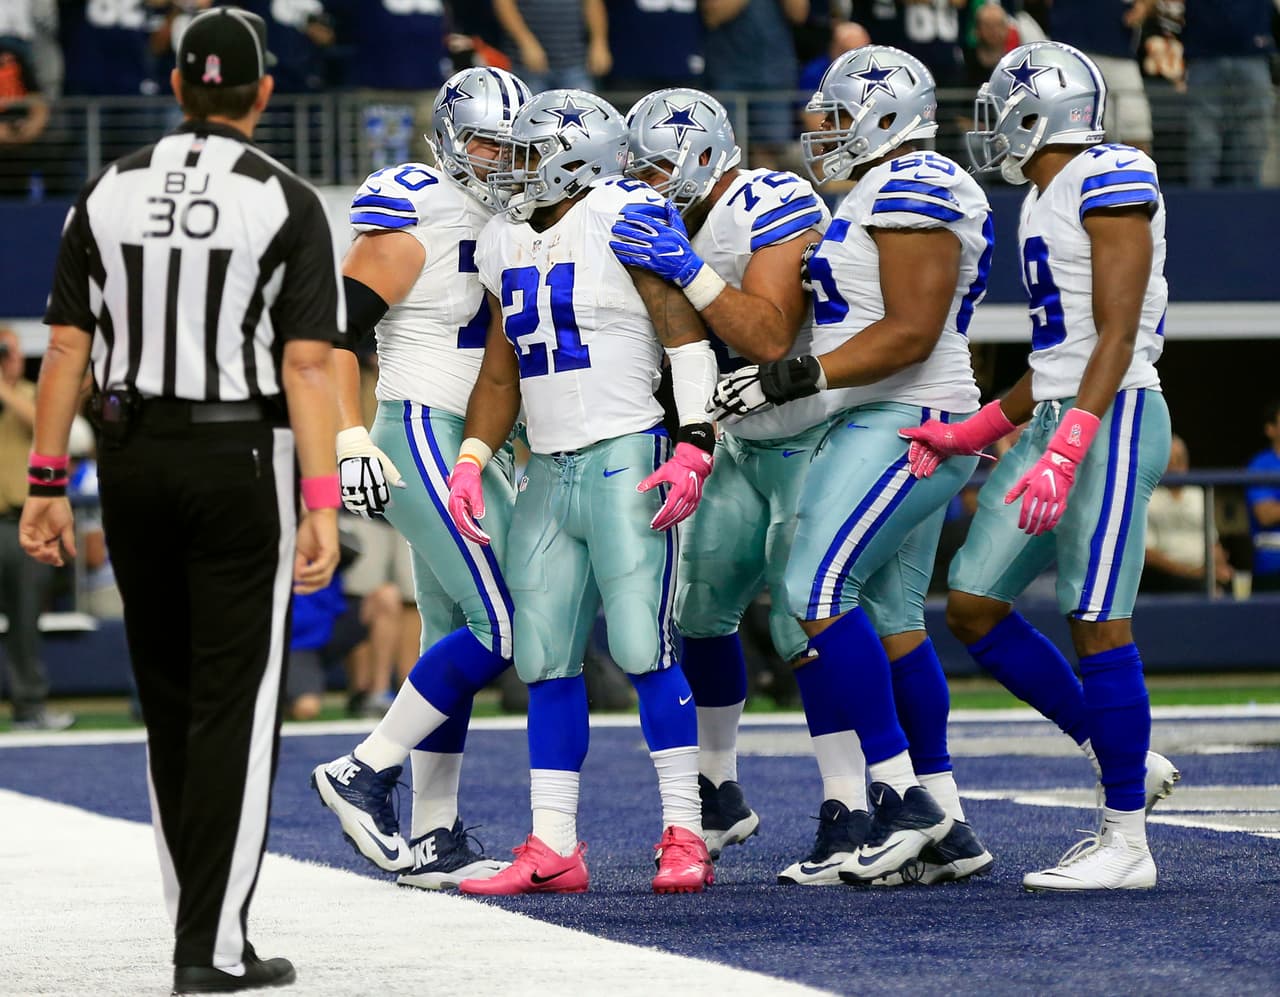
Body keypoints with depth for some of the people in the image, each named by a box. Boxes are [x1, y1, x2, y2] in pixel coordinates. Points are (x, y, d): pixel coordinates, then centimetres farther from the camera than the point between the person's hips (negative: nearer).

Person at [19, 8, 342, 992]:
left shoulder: (109, 193, 3)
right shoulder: (286, 203, -7)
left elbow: (68, 347, 2)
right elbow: (307, 364, -13)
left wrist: (48, 485, 6)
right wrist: (322, 505, -14)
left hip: (132, 460, 4)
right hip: (242, 461, -4)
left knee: (169, 698, 16)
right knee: (235, 706, -1)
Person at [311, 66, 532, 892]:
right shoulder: (416, 225, -12)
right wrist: (350, 438, -24)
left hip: (481, 450, 9)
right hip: (425, 439, -9)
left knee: (457, 637, 8)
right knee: (504, 628, -13)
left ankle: (433, 842, 12)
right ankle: (365, 773, -5)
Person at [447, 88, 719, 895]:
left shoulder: (623, 220, -8)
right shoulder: (505, 245, 15)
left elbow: (687, 335, -10)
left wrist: (694, 446, -18)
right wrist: (471, 460, 9)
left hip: (626, 458, -8)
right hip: (548, 472, 8)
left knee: (642, 645, -11)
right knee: (547, 659, 5)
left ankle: (685, 838, -5)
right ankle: (553, 850, 8)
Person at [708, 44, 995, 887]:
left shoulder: (913, 189, -13)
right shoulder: (890, 192, 19)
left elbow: (912, 333, -20)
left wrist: (796, 377, -21)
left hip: (904, 426, -10)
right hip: (882, 426, 10)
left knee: (819, 592, -16)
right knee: (891, 620, 9)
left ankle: (899, 796, -15)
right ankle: (944, 832, 10)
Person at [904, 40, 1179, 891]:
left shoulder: (1110, 185, -11)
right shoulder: (1045, 201, 18)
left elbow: (1115, 339, -18)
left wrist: (1064, 454, -25)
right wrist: (971, 436, 15)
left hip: (1112, 421, -10)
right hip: (1058, 421, 10)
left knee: (1097, 622, -8)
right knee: (974, 606, 7)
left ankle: (1126, 843, -2)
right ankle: (1125, 761, 17)